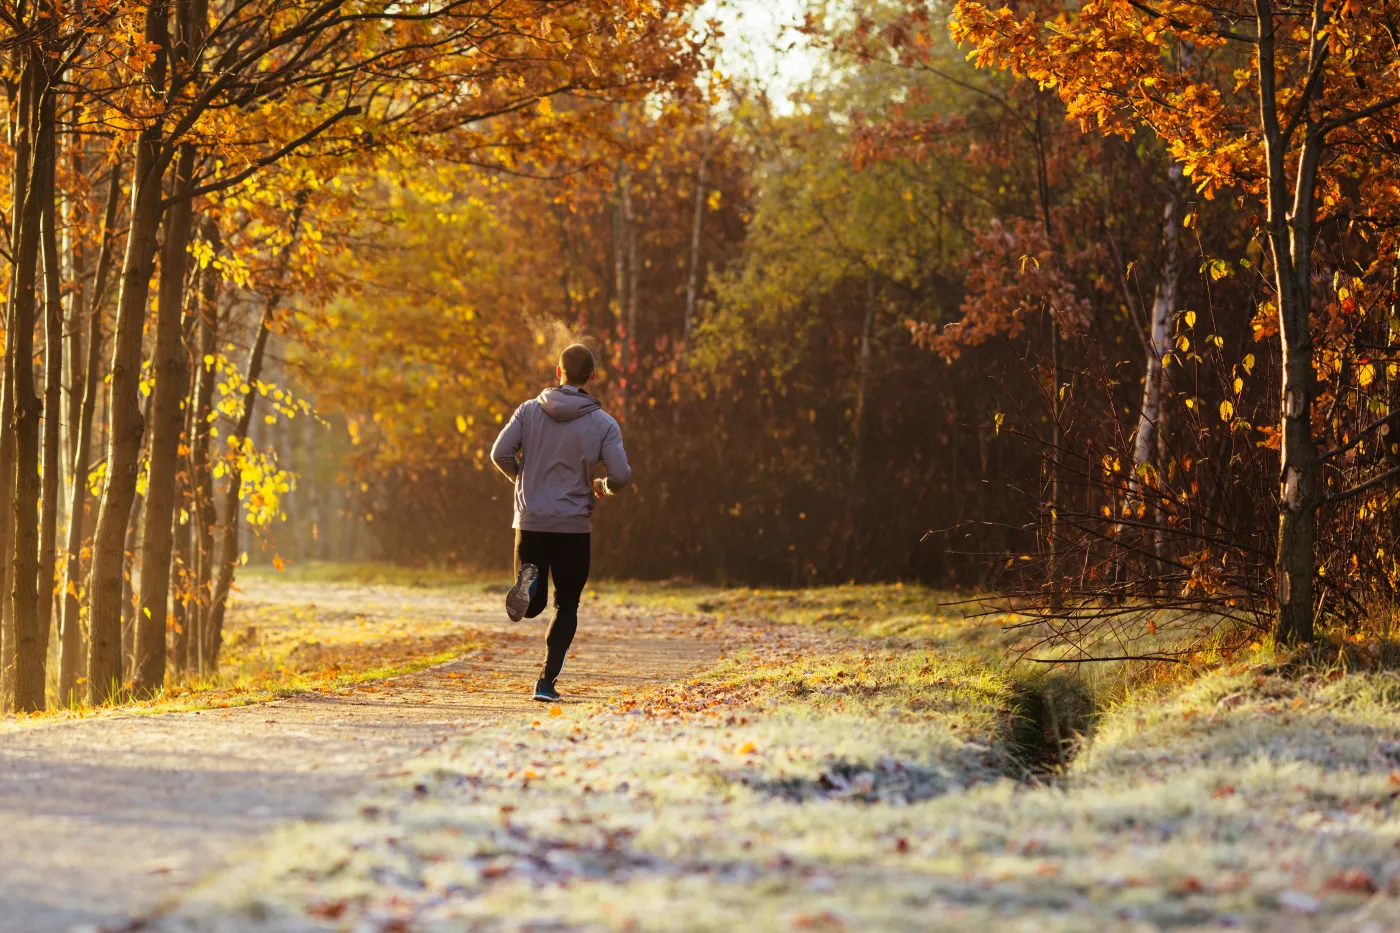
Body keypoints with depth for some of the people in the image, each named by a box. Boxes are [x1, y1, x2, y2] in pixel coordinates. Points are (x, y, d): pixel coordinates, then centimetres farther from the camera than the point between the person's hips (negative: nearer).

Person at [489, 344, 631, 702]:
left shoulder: (529, 411, 1)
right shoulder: (603, 423, -4)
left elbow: (501, 453, -6)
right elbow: (621, 474, -10)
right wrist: (602, 486, 13)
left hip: (530, 522, 1)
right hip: (574, 527, -1)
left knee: (533, 606, 13)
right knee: (566, 607, 11)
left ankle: (528, 579, -22)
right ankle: (546, 681, 1)